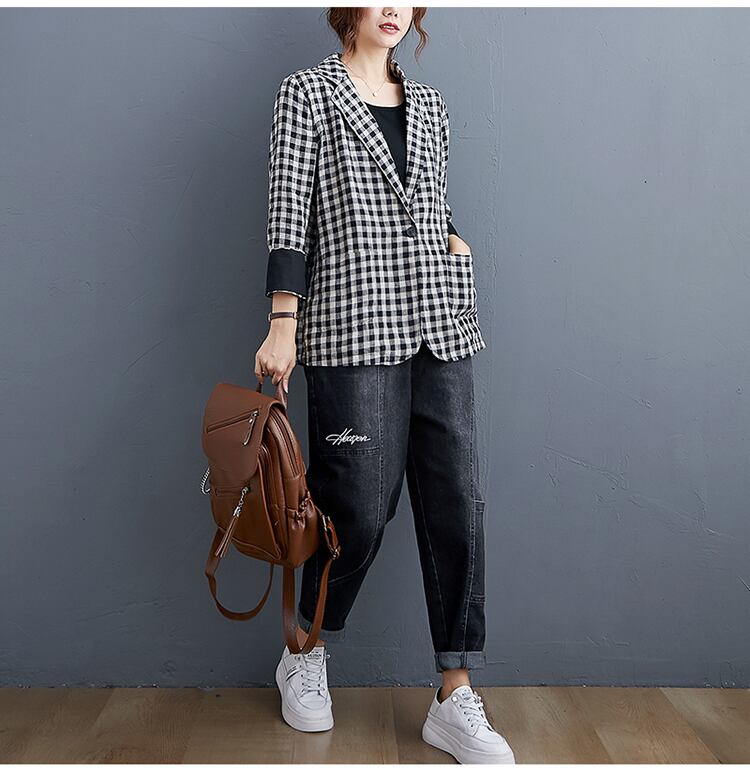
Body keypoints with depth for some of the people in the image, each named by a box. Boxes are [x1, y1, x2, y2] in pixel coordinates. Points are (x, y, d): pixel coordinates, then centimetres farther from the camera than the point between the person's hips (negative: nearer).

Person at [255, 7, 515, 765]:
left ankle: (455, 701, 10)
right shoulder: (308, 90, 6)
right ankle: (304, 656, 25)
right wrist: (283, 323, -9)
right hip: (353, 327, -5)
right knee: (362, 504, -4)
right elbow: (288, 209, -3)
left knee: (457, 502, -1)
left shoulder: (429, 104, 20)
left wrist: (454, 240, 6)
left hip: (439, 326, 5)